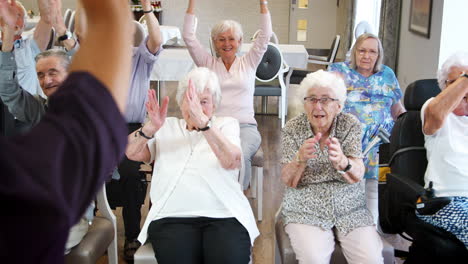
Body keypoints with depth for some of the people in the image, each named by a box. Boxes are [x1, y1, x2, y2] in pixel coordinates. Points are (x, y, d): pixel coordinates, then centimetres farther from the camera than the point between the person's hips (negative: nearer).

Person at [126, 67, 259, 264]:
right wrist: (152, 127, -17)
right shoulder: (168, 127, 20)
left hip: (225, 216, -1)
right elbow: (131, 153, 4)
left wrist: (202, 121, -21)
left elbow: (231, 161, -7)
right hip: (172, 217, 1)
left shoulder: (227, 124, 15)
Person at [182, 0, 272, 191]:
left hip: (245, 126, 0)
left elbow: (265, 35, 5)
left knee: (240, 155, -35)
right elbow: (188, 36, 7)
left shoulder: (249, 63, 14)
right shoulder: (208, 63, 14)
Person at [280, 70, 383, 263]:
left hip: (350, 209, 2)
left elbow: (357, 175, -12)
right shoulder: (292, 129, -3)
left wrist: (342, 162, -35)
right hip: (305, 211, -1)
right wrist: (300, 158, -31)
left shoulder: (350, 125, -1)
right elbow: (288, 181, -9)